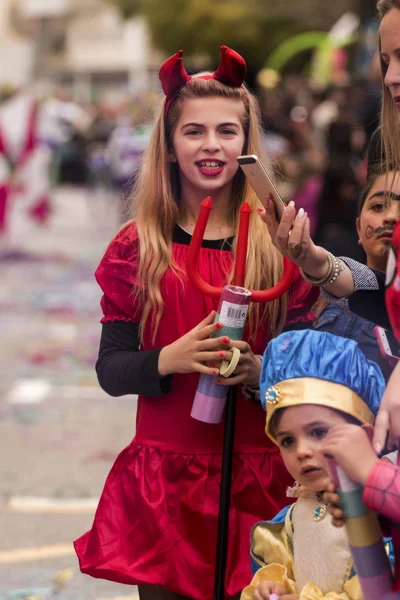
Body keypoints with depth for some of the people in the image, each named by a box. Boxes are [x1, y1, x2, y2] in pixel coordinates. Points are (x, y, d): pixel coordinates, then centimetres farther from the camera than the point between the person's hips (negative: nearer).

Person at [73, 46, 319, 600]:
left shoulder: (279, 246, 3)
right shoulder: (137, 248, 2)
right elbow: (110, 368, -1)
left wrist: (260, 369, -17)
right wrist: (169, 360, -20)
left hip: (261, 479, 1)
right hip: (165, 477, 0)